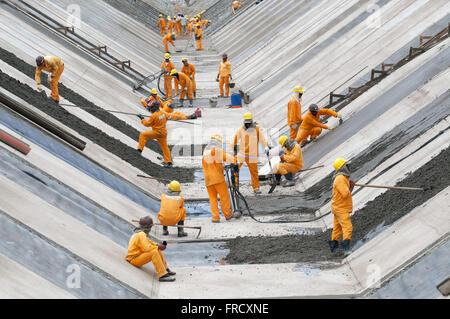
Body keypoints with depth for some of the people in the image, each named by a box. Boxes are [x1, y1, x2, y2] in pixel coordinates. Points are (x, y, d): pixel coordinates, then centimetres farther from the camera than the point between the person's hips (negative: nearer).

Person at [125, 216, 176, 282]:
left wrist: (158, 245, 2)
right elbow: (147, 248, -29)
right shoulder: (141, 235, -21)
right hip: (134, 259, -11)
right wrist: (158, 247, -16)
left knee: (157, 250, 12)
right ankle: (163, 275, -32)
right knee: (154, 252, -29)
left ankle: (165, 269, 14)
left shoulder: (140, 233, 12)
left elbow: (148, 242, 20)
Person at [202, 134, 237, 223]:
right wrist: (235, 163, 6)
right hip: (218, 177, -6)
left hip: (208, 179, 6)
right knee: (224, 196, 7)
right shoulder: (217, 150, -9)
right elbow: (228, 157, -14)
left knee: (212, 198, 9)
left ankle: (215, 217, 5)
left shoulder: (205, 151, 12)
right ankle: (228, 214, 15)